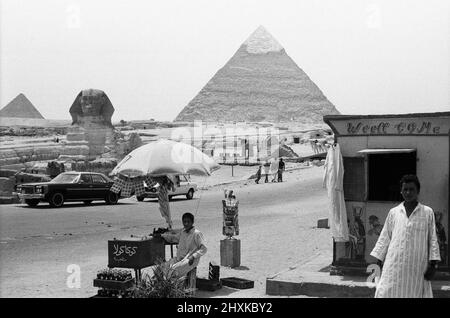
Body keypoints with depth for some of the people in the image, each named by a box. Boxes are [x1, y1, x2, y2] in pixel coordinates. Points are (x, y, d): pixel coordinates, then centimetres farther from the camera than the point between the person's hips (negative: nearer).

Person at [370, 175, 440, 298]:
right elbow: (385, 238, 14)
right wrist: (378, 260, 9)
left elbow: (432, 239, 5)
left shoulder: (427, 213, 5)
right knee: (386, 292, -6)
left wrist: (433, 264, -1)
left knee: (414, 294, 0)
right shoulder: (393, 212, 9)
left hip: (417, 268, -1)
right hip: (394, 265, 1)